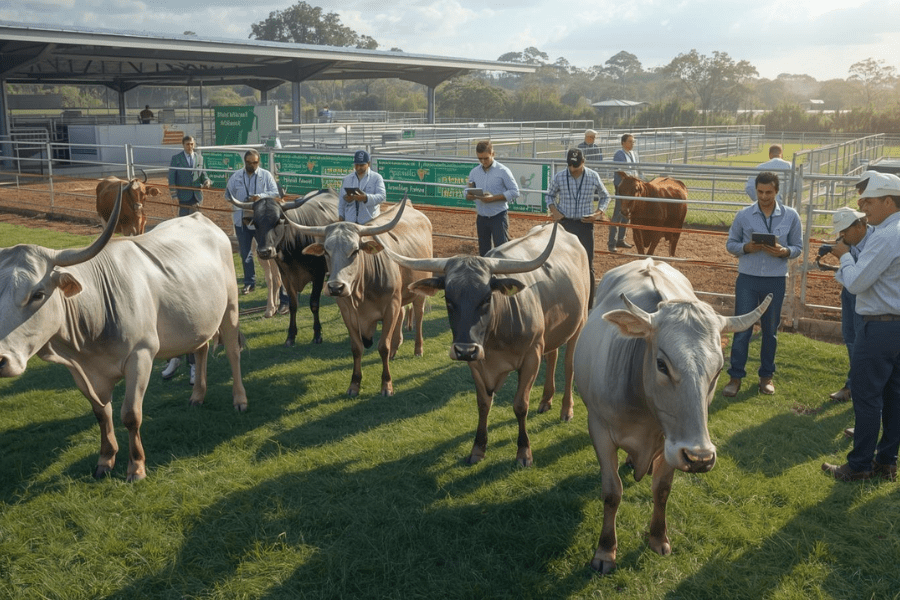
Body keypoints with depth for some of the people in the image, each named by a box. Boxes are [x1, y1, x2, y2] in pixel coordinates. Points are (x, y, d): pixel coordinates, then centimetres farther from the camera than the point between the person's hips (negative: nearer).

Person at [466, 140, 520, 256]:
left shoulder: (503, 171, -7)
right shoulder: (474, 172, 6)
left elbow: (514, 192, -8)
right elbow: (468, 195, 11)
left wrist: (493, 198, -19)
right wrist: (470, 195, -15)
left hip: (499, 217, -4)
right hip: (481, 218, 4)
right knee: (483, 253, 10)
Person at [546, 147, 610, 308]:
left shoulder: (593, 177, -4)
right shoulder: (559, 177, -3)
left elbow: (605, 196, 10)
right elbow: (550, 195, 13)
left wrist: (598, 213, -6)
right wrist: (554, 211, -4)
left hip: (585, 224, -1)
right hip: (565, 224, 1)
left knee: (587, 264, 2)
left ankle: (589, 305, 11)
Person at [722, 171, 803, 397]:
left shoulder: (791, 216, 0)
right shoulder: (743, 215, -2)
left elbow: (798, 247, 5)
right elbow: (731, 244, 4)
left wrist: (784, 251, -17)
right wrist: (746, 247, -17)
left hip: (775, 281, 1)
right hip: (747, 279, -1)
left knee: (770, 330, 12)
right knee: (742, 329, 0)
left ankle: (766, 375, 25)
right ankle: (736, 377, 9)